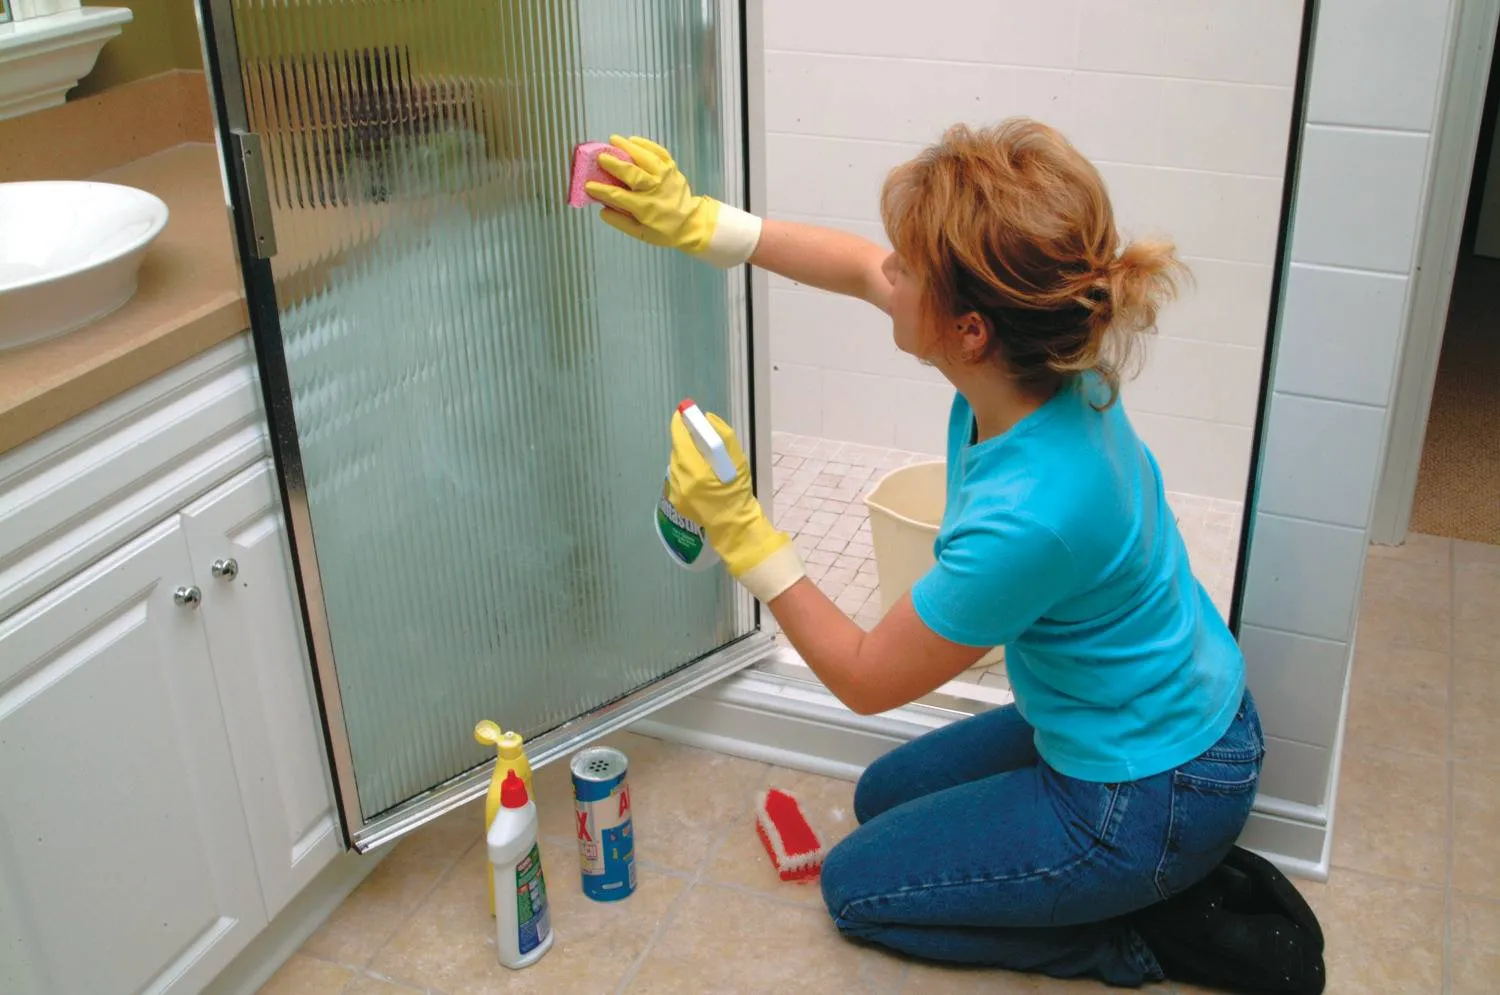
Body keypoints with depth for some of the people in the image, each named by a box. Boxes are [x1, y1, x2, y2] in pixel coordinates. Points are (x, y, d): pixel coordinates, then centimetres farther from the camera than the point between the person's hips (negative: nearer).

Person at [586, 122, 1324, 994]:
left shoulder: (1027, 515, -39)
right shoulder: (1043, 350, -17)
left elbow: (864, 678, -21)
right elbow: (859, 271, 2)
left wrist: (739, 527, -19)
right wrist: (694, 222, -2)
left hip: (1148, 802, -8)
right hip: (1173, 715, 8)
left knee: (858, 887, 11)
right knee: (884, 796, 27)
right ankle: (1182, 874, 19)